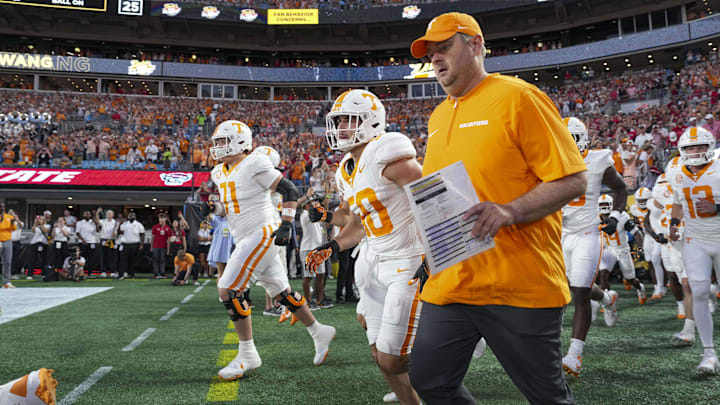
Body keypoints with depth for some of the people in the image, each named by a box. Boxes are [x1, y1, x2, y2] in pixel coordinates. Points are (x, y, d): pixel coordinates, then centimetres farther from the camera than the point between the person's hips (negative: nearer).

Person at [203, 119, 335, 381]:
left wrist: (286, 224, -18)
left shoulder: (254, 165, -12)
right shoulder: (220, 173, 14)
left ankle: (247, 355, -3)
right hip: (245, 240, 9)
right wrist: (213, 208, 5)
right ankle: (319, 333, 30)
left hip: (261, 234, -9)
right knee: (281, 293, 14)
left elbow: (289, 191, -11)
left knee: (228, 291, -12)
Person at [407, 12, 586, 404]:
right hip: (450, 283, 7)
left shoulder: (517, 97, -7)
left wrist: (510, 212, -25)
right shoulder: (438, 116, 15)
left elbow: (572, 180, -12)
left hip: (520, 286, -7)